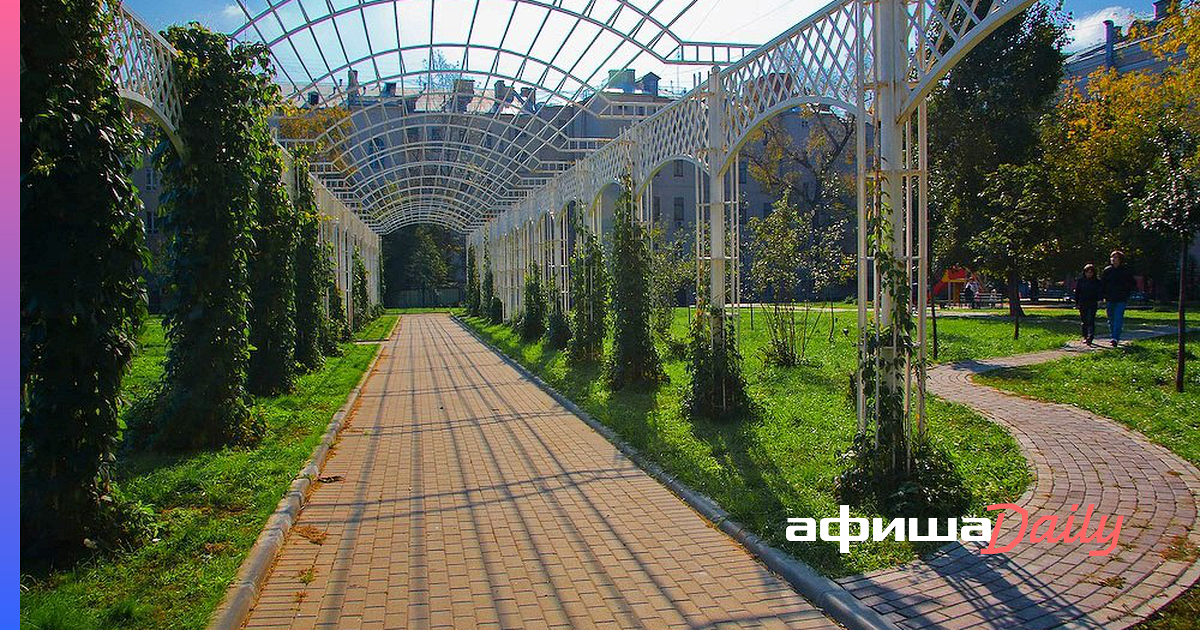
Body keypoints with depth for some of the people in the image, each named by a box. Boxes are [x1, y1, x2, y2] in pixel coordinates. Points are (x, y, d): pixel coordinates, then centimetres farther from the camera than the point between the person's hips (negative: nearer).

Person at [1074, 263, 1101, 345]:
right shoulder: (1080, 280, 6)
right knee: (1084, 321, 8)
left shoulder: (1097, 281, 3)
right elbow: (1077, 292, 10)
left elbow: (1099, 292, 5)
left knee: (1090, 320, -13)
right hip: (1082, 304, 3)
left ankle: (1090, 337, -21)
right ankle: (1085, 337, 17)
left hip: (1092, 304, -3)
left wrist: (1099, 299, -12)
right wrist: (1076, 303, 8)